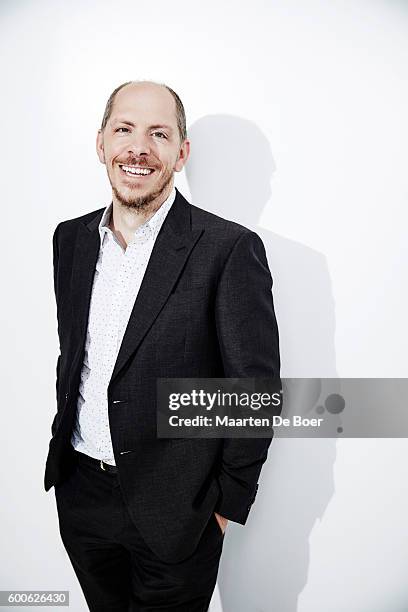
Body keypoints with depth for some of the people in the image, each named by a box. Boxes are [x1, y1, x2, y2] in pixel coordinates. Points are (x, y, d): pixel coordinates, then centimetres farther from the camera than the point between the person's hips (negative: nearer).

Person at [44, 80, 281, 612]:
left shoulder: (230, 249, -16)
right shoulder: (71, 238, 2)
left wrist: (228, 501, -8)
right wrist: (66, 444, 13)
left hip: (174, 507, -5)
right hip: (79, 493, 5)